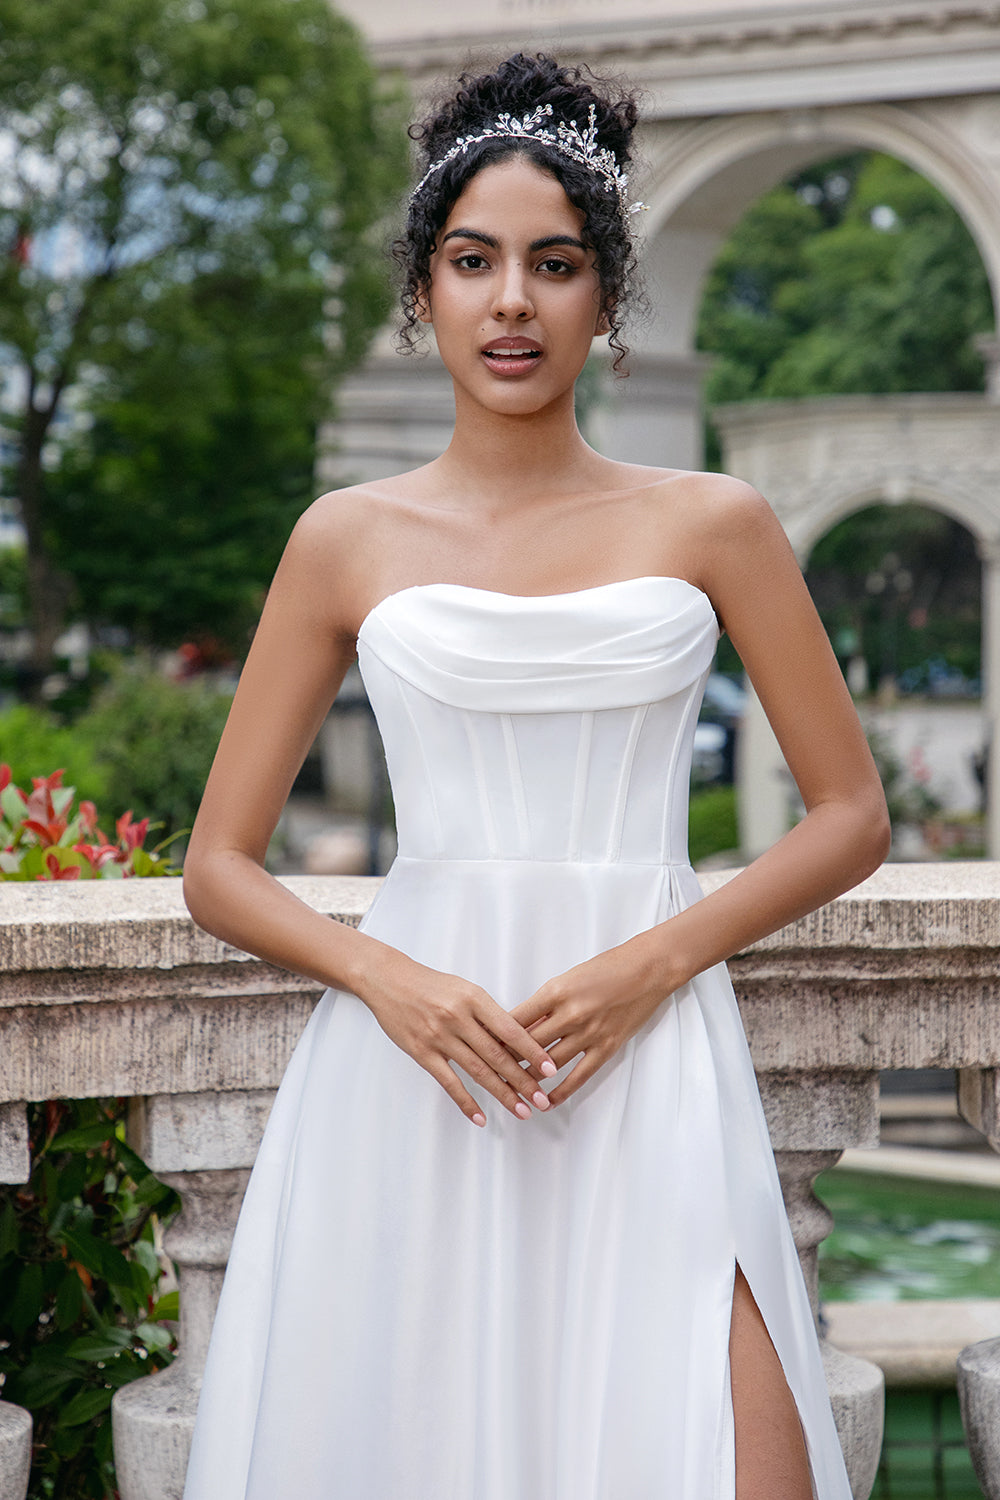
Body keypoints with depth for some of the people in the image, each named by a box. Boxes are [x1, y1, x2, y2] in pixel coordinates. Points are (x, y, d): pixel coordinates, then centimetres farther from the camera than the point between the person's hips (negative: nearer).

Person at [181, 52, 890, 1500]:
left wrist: (654, 960, -6)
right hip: (412, 1070, 1)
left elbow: (852, 816, 10)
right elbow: (219, 867, 9)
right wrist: (387, 978, -10)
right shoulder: (349, 540, 8)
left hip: (649, 1069, 0)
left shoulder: (710, 524, 8)